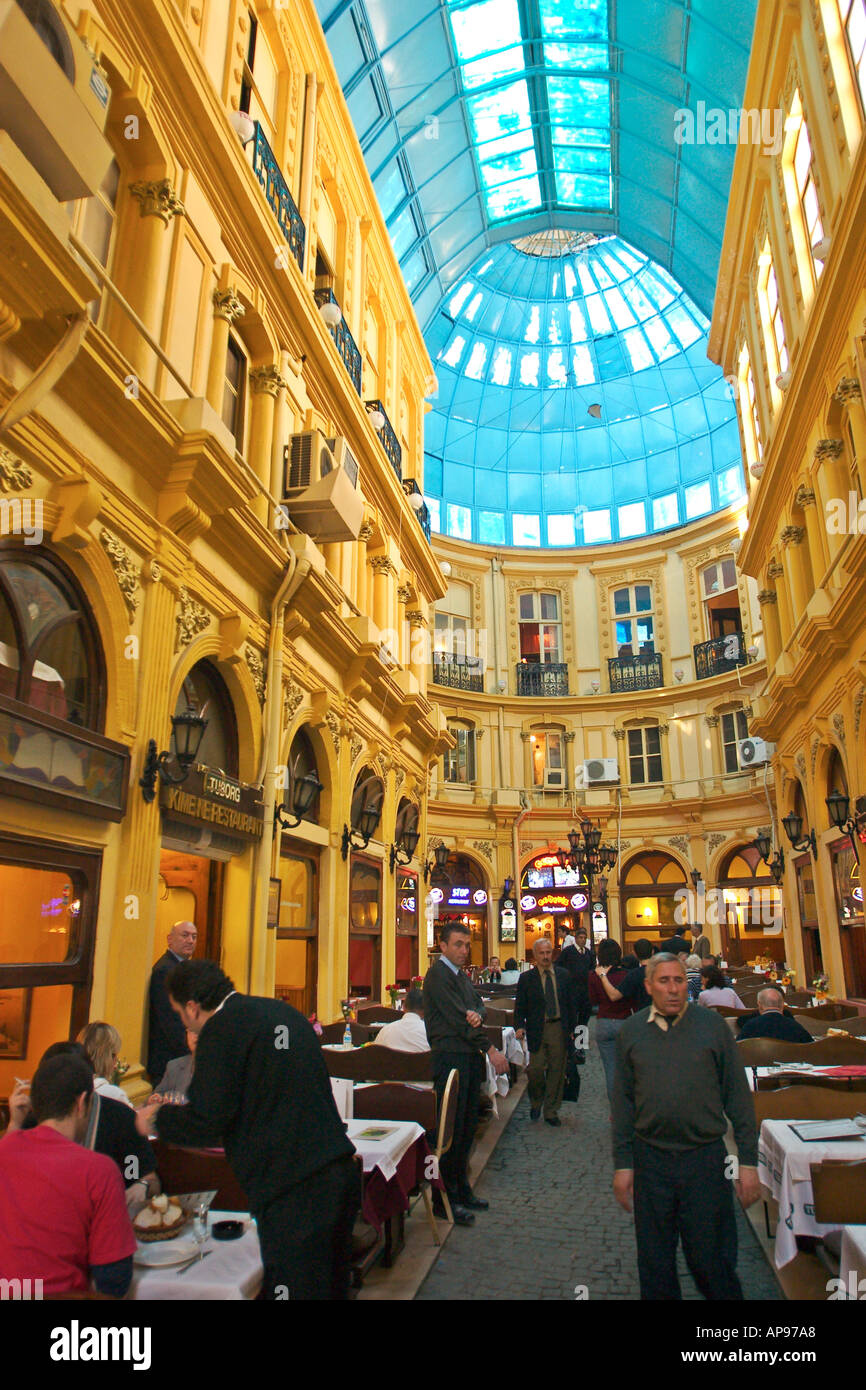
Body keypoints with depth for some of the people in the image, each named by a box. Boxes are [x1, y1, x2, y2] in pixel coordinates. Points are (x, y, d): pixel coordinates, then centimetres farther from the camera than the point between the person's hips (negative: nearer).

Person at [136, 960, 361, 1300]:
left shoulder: (221, 1029, -10)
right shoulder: (283, 1012, 14)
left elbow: (206, 1123, -11)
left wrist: (156, 1119, 9)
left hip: (294, 1190, -9)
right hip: (341, 1173, 9)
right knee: (332, 1287, 21)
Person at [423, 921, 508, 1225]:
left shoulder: (460, 974, 15)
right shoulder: (438, 975, -14)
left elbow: (477, 1005, 14)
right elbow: (457, 1019, -18)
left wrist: (476, 1014, -12)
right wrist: (490, 1049, -16)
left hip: (469, 1057, 9)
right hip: (450, 1059, -9)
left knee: (467, 1126, 15)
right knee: (450, 1128, -2)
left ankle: (461, 1189, 27)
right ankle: (444, 1197, 9)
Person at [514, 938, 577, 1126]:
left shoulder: (564, 975, 6)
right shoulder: (526, 978, 1)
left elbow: (572, 1003, 9)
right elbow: (520, 1006, 1)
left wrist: (571, 1029, 5)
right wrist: (519, 1026, -14)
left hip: (560, 1029, 2)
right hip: (537, 1030, -1)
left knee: (557, 1072, 6)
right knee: (535, 1069, -4)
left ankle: (551, 1111, 22)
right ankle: (536, 1102, 25)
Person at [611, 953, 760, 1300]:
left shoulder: (712, 1025, -2)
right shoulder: (631, 1031, 1)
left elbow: (738, 1096, 1)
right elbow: (622, 1101, 5)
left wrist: (748, 1161, -2)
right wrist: (622, 1164, 3)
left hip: (706, 1158, -1)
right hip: (650, 1160, 1)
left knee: (710, 1259, 8)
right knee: (654, 1264, 11)